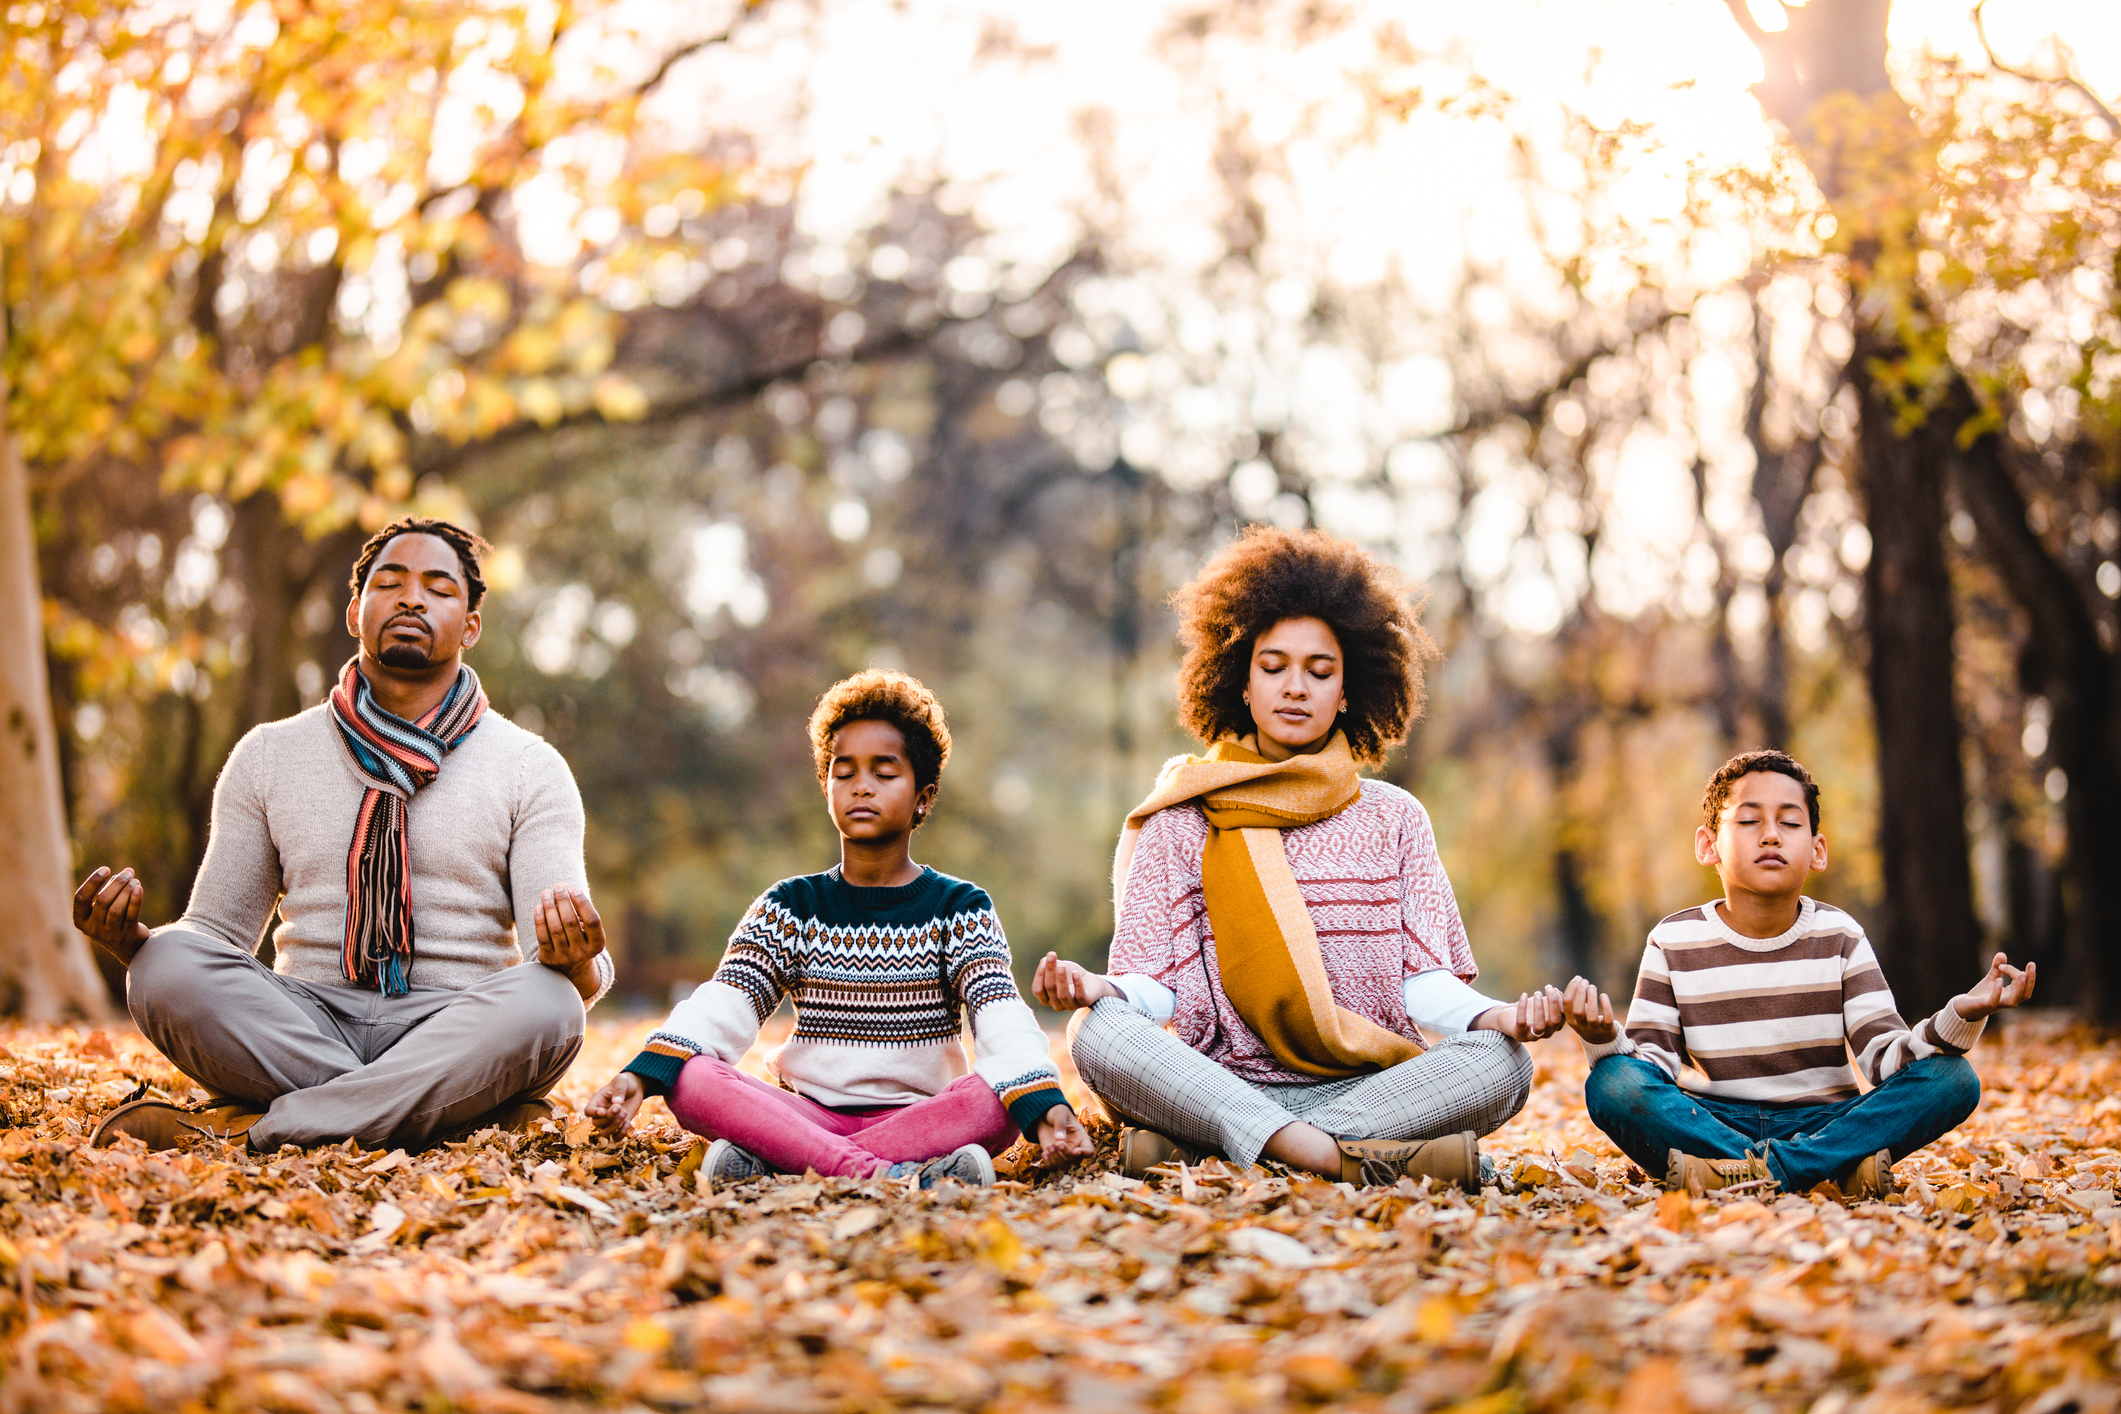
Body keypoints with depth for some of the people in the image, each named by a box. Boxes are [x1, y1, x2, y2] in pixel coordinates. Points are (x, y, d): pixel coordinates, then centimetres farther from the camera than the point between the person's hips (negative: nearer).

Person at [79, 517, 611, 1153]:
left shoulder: (530, 766, 8)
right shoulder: (268, 756, 14)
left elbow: (581, 977, -2)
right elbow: (218, 935, 13)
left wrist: (576, 959, -27)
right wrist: (130, 937, -10)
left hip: (456, 1030, -1)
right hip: (305, 1021, 2)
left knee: (544, 1003, -34)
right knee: (169, 963, -26)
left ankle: (252, 1126, -30)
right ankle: (472, 1110, -25)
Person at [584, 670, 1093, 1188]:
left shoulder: (960, 909, 7)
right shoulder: (791, 907, 12)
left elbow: (1002, 1020, -10)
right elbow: (722, 1005, -2)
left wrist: (1044, 1105, -30)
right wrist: (640, 1074, -22)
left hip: (921, 1112, -1)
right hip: (811, 1110, 1)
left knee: (999, 1095, -34)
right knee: (689, 1080, -25)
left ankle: (774, 1159, -32)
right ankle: (883, 1174, -38)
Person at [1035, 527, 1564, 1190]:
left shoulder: (1394, 816, 15)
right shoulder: (1181, 821, 12)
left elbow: (1425, 979, 6)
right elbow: (1154, 979, 3)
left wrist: (1497, 1015, -16)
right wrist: (1101, 988, -21)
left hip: (1369, 1085, 2)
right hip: (1224, 1082, -1)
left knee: (1502, 1061, -28)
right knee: (1099, 1032, -29)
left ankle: (1189, 1147, -34)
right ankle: (1353, 1159, -41)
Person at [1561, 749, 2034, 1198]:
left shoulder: (1839, 936, 3)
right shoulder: (1674, 944, 0)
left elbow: (1886, 1061, -5)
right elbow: (1655, 1070, -5)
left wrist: (1959, 1018, -23)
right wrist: (1605, 1040, -27)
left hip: (1822, 1123, 1)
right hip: (1711, 1124, -1)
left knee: (1953, 1079, -21)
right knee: (1611, 1083, -30)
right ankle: (1837, 1169, -34)